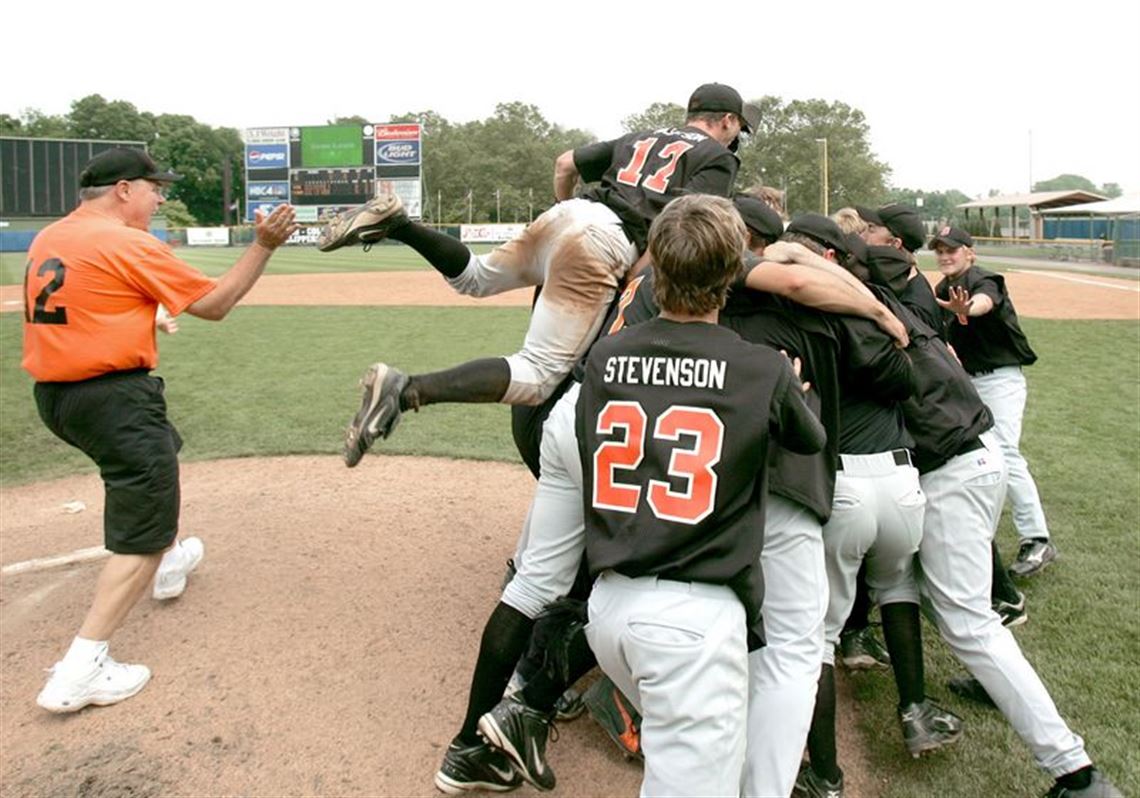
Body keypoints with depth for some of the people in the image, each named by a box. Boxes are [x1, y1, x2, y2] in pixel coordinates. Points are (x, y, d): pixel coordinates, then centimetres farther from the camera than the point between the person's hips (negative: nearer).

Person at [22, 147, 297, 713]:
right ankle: (80, 670, -9)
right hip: (113, 397, -9)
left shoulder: (46, 239, 10)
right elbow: (214, 304, -8)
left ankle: (169, 564, 50)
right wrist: (264, 246, -7)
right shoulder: (129, 244, -13)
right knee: (144, 529, -4)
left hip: (53, 392, 9)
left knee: (157, 454, 33)